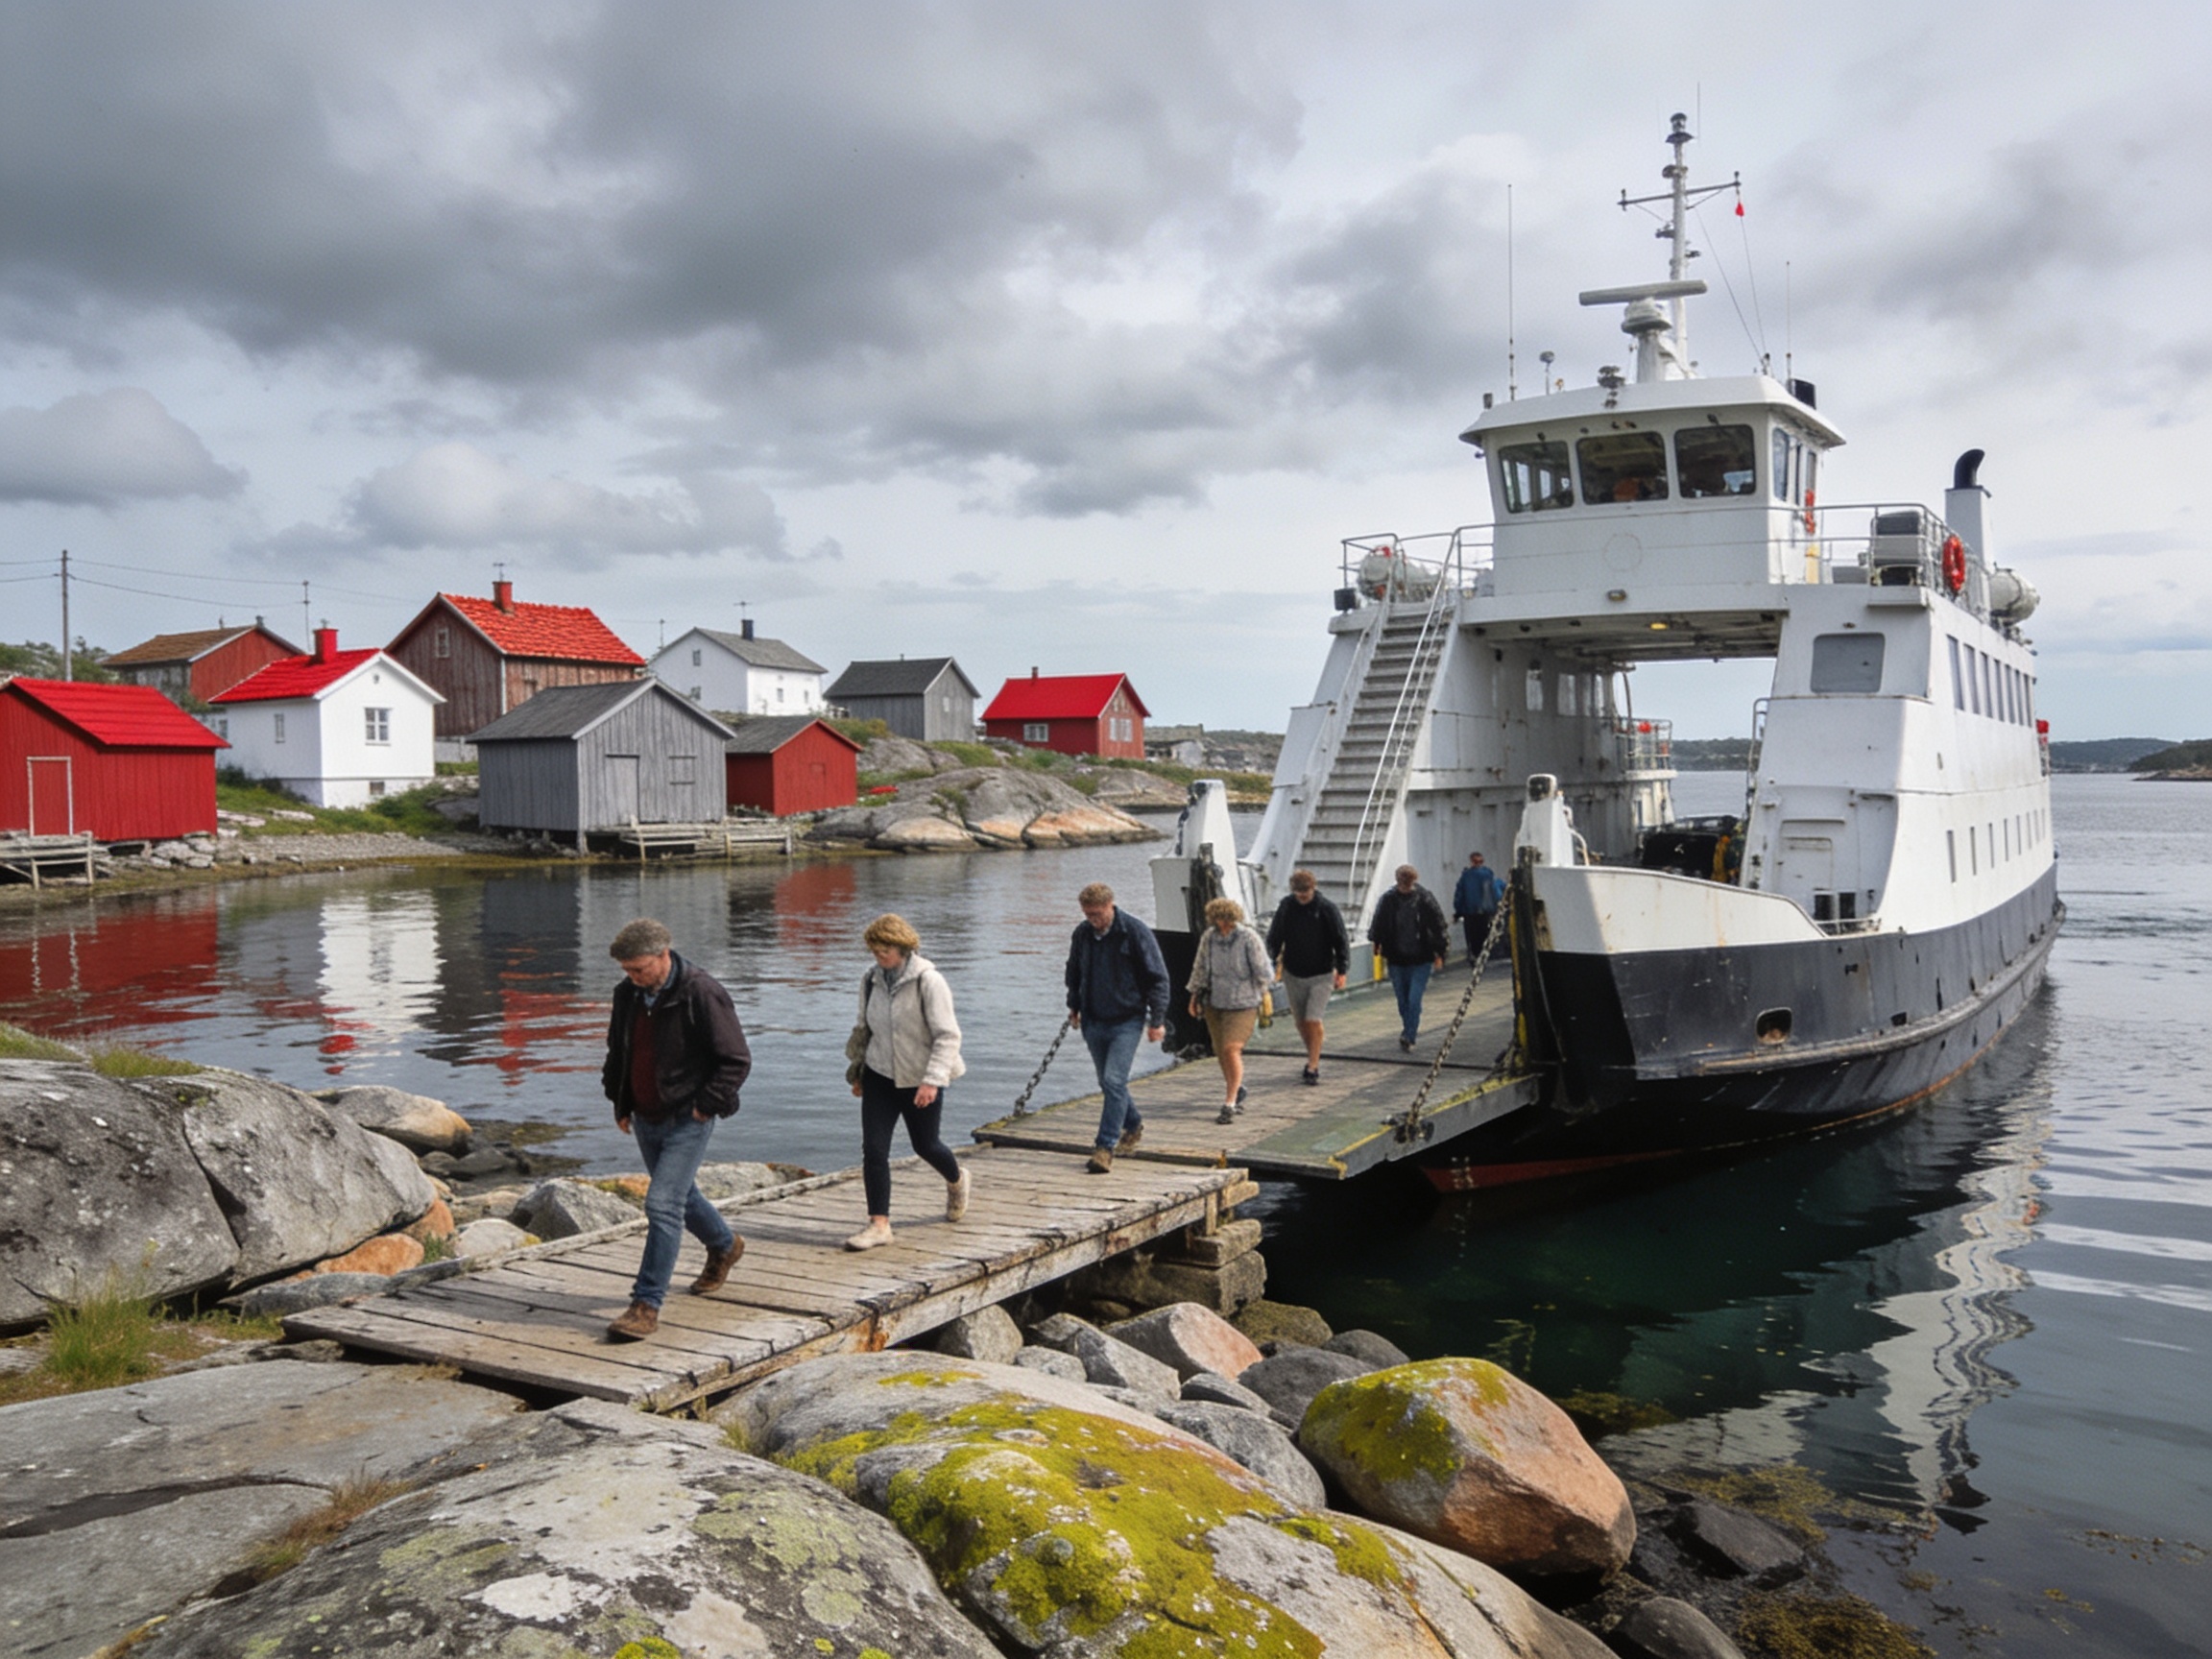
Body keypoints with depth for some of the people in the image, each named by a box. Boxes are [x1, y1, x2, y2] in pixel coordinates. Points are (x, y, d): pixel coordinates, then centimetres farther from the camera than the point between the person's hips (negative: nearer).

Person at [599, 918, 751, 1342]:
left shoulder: (701, 994, -19)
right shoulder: (627, 993, 1)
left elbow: (737, 1061, -15)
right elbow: (617, 1050, 19)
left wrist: (705, 1105, -16)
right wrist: (619, 1102, 14)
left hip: (687, 1120, -7)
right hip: (645, 1119, 7)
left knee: (662, 1204, -14)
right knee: (681, 1196, 22)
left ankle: (646, 1304, -9)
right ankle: (724, 1246, 48)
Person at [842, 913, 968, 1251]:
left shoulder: (928, 981, -17)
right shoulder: (871, 980, 0)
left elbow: (948, 1036, -19)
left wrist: (932, 1080, -26)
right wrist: (858, 1070, 18)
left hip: (921, 1080, -4)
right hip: (880, 1076, 4)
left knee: (924, 1145, 13)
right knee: (873, 1149, -7)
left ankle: (957, 1181, 45)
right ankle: (879, 1224, -1)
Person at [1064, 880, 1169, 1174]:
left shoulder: (1135, 932, -12)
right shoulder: (1081, 934, 2)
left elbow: (1157, 978, -7)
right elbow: (1074, 972, 21)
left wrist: (1157, 1020, -9)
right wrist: (1074, 1006, 19)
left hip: (1127, 1021, -5)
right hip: (1093, 1022, 5)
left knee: (1114, 1081, -15)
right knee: (1109, 1083, 14)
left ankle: (1106, 1147, -12)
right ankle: (1134, 1124, 39)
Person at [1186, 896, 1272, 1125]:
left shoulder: (1248, 938, -13)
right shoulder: (1209, 937, -1)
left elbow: (1261, 969, -3)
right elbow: (1200, 968, 10)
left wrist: (1264, 995, 4)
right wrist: (1195, 997, 13)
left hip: (1243, 1004, -4)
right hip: (1214, 1003, 4)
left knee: (1232, 1049, -14)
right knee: (1221, 1052, 11)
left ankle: (1229, 1104, -9)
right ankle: (1237, 1091, 35)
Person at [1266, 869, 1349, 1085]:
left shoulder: (1327, 909, -10)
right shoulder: (1286, 907, -2)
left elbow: (1341, 941, -5)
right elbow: (1274, 937, 7)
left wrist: (1341, 970, -9)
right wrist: (1271, 961, -4)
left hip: (1321, 975, -3)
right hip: (1293, 974, 4)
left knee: (1313, 1020, -12)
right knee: (1300, 1020, 11)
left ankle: (1313, 1067, -4)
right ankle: (1313, 1057, 33)